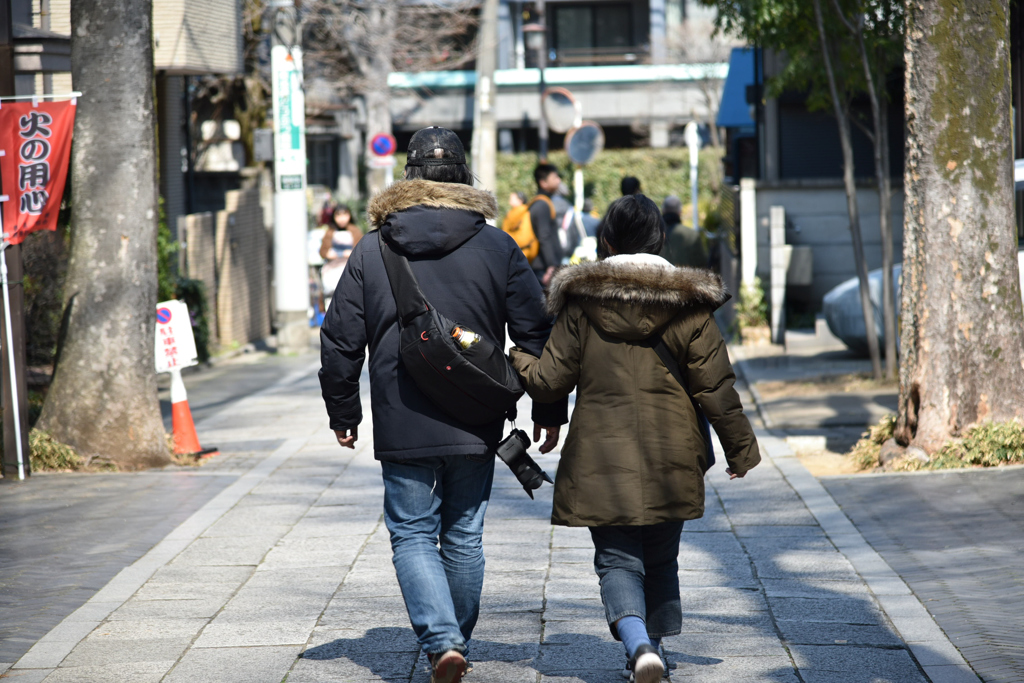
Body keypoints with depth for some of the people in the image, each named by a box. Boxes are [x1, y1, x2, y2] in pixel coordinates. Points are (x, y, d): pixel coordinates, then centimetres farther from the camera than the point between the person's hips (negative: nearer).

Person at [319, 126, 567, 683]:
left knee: (412, 535, 5)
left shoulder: (371, 252, 0)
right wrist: (550, 409, 13)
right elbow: (537, 333, 3)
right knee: (463, 537, 13)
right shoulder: (497, 248, 1)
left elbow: (339, 341, 2)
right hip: (476, 426, 1)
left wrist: (343, 413, 14)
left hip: (402, 428, -1)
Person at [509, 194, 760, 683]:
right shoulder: (688, 304, -1)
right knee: (661, 560, 18)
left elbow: (550, 380, 0)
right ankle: (654, 642, 26)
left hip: (601, 460, -2)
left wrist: (516, 358, 20)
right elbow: (716, 387, 1)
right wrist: (740, 448, 13)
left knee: (617, 560, 1)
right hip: (670, 460, 2)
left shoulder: (581, 302, -3)